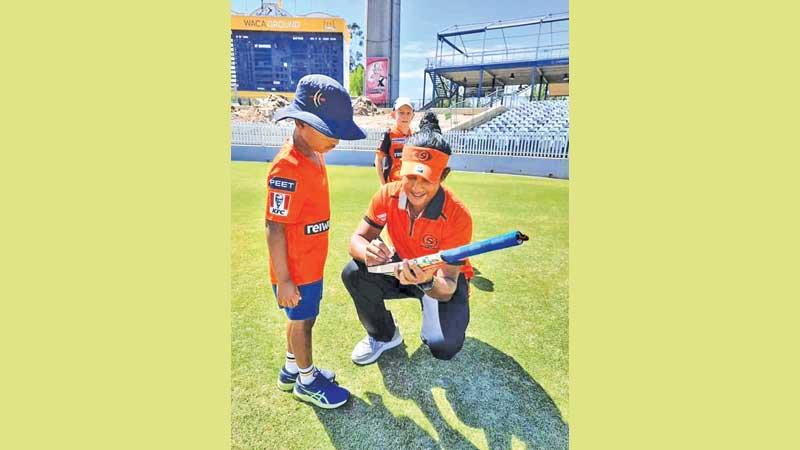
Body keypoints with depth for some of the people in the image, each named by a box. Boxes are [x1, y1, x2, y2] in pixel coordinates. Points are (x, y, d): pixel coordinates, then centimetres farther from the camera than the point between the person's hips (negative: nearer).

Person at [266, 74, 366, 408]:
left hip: (312, 262, 8)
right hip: (295, 270, -8)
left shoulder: (314, 155, 1)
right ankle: (307, 381, 36)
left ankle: (291, 370, 46)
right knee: (302, 321, 12)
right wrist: (283, 280, -20)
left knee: (302, 318, 23)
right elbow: (274, 228, -24)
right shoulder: (287, 168, -26)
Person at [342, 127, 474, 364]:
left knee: (443, 346, -24)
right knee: (354, 273, -22)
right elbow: (357, 239, -16)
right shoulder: (388, 195, -19)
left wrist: (428, 283, -53)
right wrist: (367, 252, -41)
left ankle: (430, 317, 15)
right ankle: (384, 335, 6)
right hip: (404, 268, 3)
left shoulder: (458, 216, -30)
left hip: (442, 278, -3)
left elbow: (448, 288, -29)